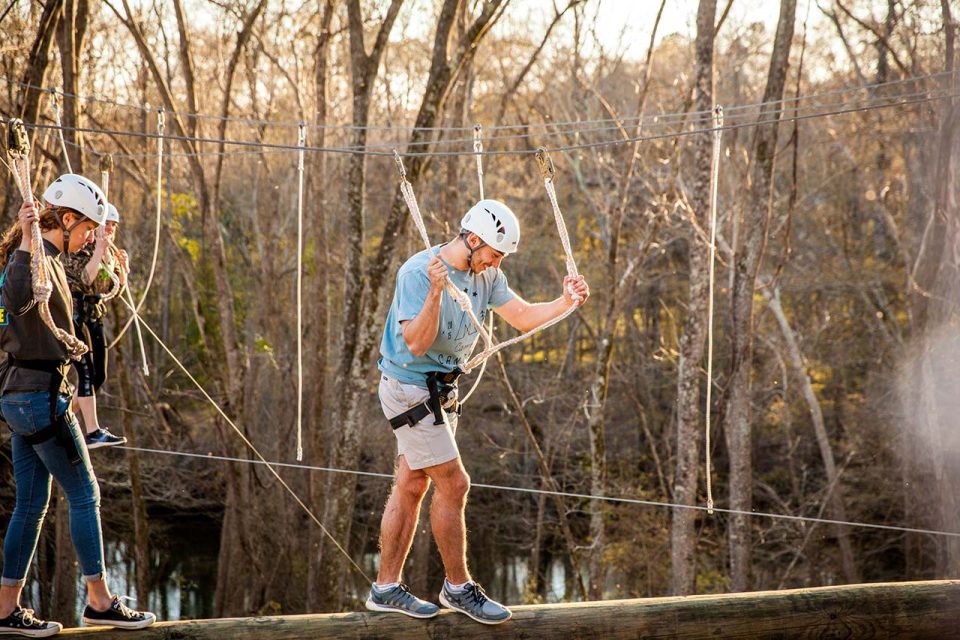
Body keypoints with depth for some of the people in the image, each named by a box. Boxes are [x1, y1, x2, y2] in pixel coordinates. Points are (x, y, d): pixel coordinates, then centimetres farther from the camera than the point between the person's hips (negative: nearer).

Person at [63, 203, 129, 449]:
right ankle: (93, 432, -20)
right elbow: (85, 279, -24)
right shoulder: (78, 249, -11)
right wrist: (99, 251, -26)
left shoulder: (109, 253, 13)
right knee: (87, 371, -15)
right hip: (74, 315, -9)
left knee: (99, 375, 8)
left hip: (94, 315, 9)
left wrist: (122, 265, -4)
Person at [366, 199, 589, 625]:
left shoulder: (486, 275, 2)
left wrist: (565, 303, -19)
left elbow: (523, 318, -2)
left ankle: (385, 589, 19)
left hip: (441, 390, 9)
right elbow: (418, 343, -28)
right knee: (453, 484, -8)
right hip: (410, 389, -9)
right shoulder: (418, 272, -22)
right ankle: (458, 588, 4)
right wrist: (436, 292, -41)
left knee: (411, 487, 12)